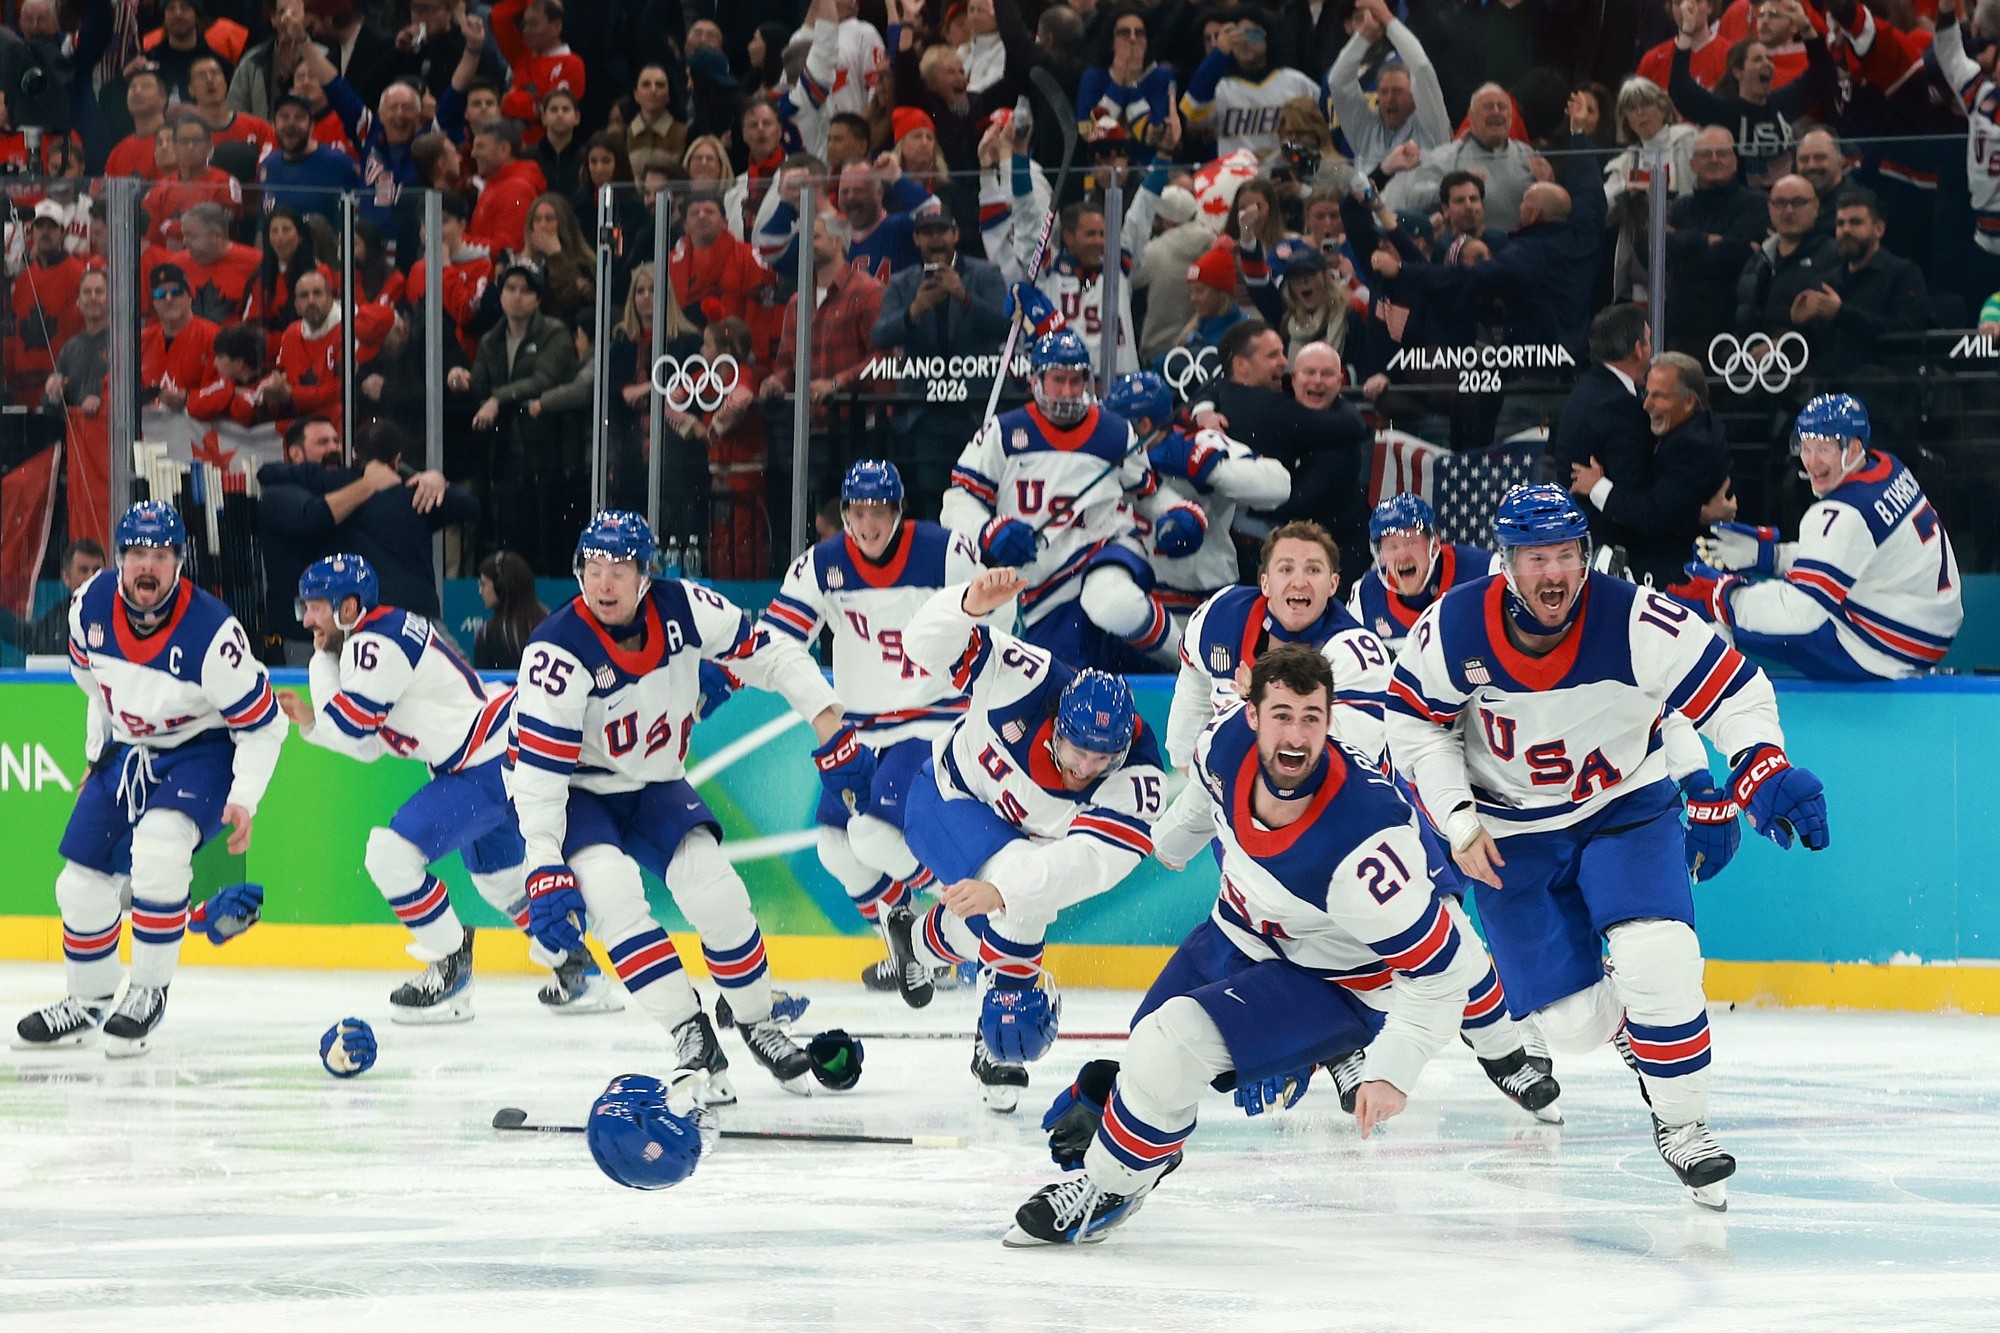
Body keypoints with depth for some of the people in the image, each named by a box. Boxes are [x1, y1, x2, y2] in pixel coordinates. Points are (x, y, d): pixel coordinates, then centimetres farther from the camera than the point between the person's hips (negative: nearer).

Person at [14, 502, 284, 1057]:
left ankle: (149, 992, -16)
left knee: (157, 847, -31)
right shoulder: (91, 605, -12)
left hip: (202, 751, -6)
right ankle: (87, 1002, 28)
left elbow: (264, 725, -18)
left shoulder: (211, 633, -28)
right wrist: (98, 751, 17)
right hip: (127, 752, 6)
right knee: (84, 881, 4)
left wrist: (244, 800, -25)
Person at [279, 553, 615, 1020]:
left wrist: (322, 660, -8)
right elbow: (369, 745, 16)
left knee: (392, 853, -16)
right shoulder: (385, 633, 13)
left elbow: (349, 726, -19)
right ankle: (580, 973, 40)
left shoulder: (376, 644, -19)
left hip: (491, 766, -11)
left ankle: (452, 970, -4)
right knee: (498, 876, 28)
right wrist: (310, 722, 6)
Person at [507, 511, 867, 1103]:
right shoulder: (558, 653, -29)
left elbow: (770, 656, -5)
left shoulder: (684, 608, -18)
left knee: (713, 887, -15)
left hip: (653, 786, 3)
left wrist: (833, 733, -12)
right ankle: (690, 1034, -24)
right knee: (608, 885, -29)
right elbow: (537, 771, -29)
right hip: (574, 791, -3)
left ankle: (757, 1020, 9)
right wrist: (546, 871, -34)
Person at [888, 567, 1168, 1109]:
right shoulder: (1028, 679, -34)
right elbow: (928, 645, -31)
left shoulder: (1137, 774, -33)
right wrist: (970, 604, -54)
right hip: (948, 796, -4)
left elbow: (1090, 860, -45)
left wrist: (1002, 890, -59)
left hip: (1029, 841, 4)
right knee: (1019, 908, -24)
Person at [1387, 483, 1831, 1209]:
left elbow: (1734, 690, -16)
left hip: (1626, 809, -1)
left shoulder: (1635, 621, -24)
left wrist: (1762, 769, -32)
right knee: (1574, 1022, -3)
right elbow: (1415, 721, -2)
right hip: (1513, 832, 1)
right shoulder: (1451, 630, -19)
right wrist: (1457, 821, -9)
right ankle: (1635, 1035, 35)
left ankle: (1682, 1127, -3)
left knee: (1658, 962, -24)